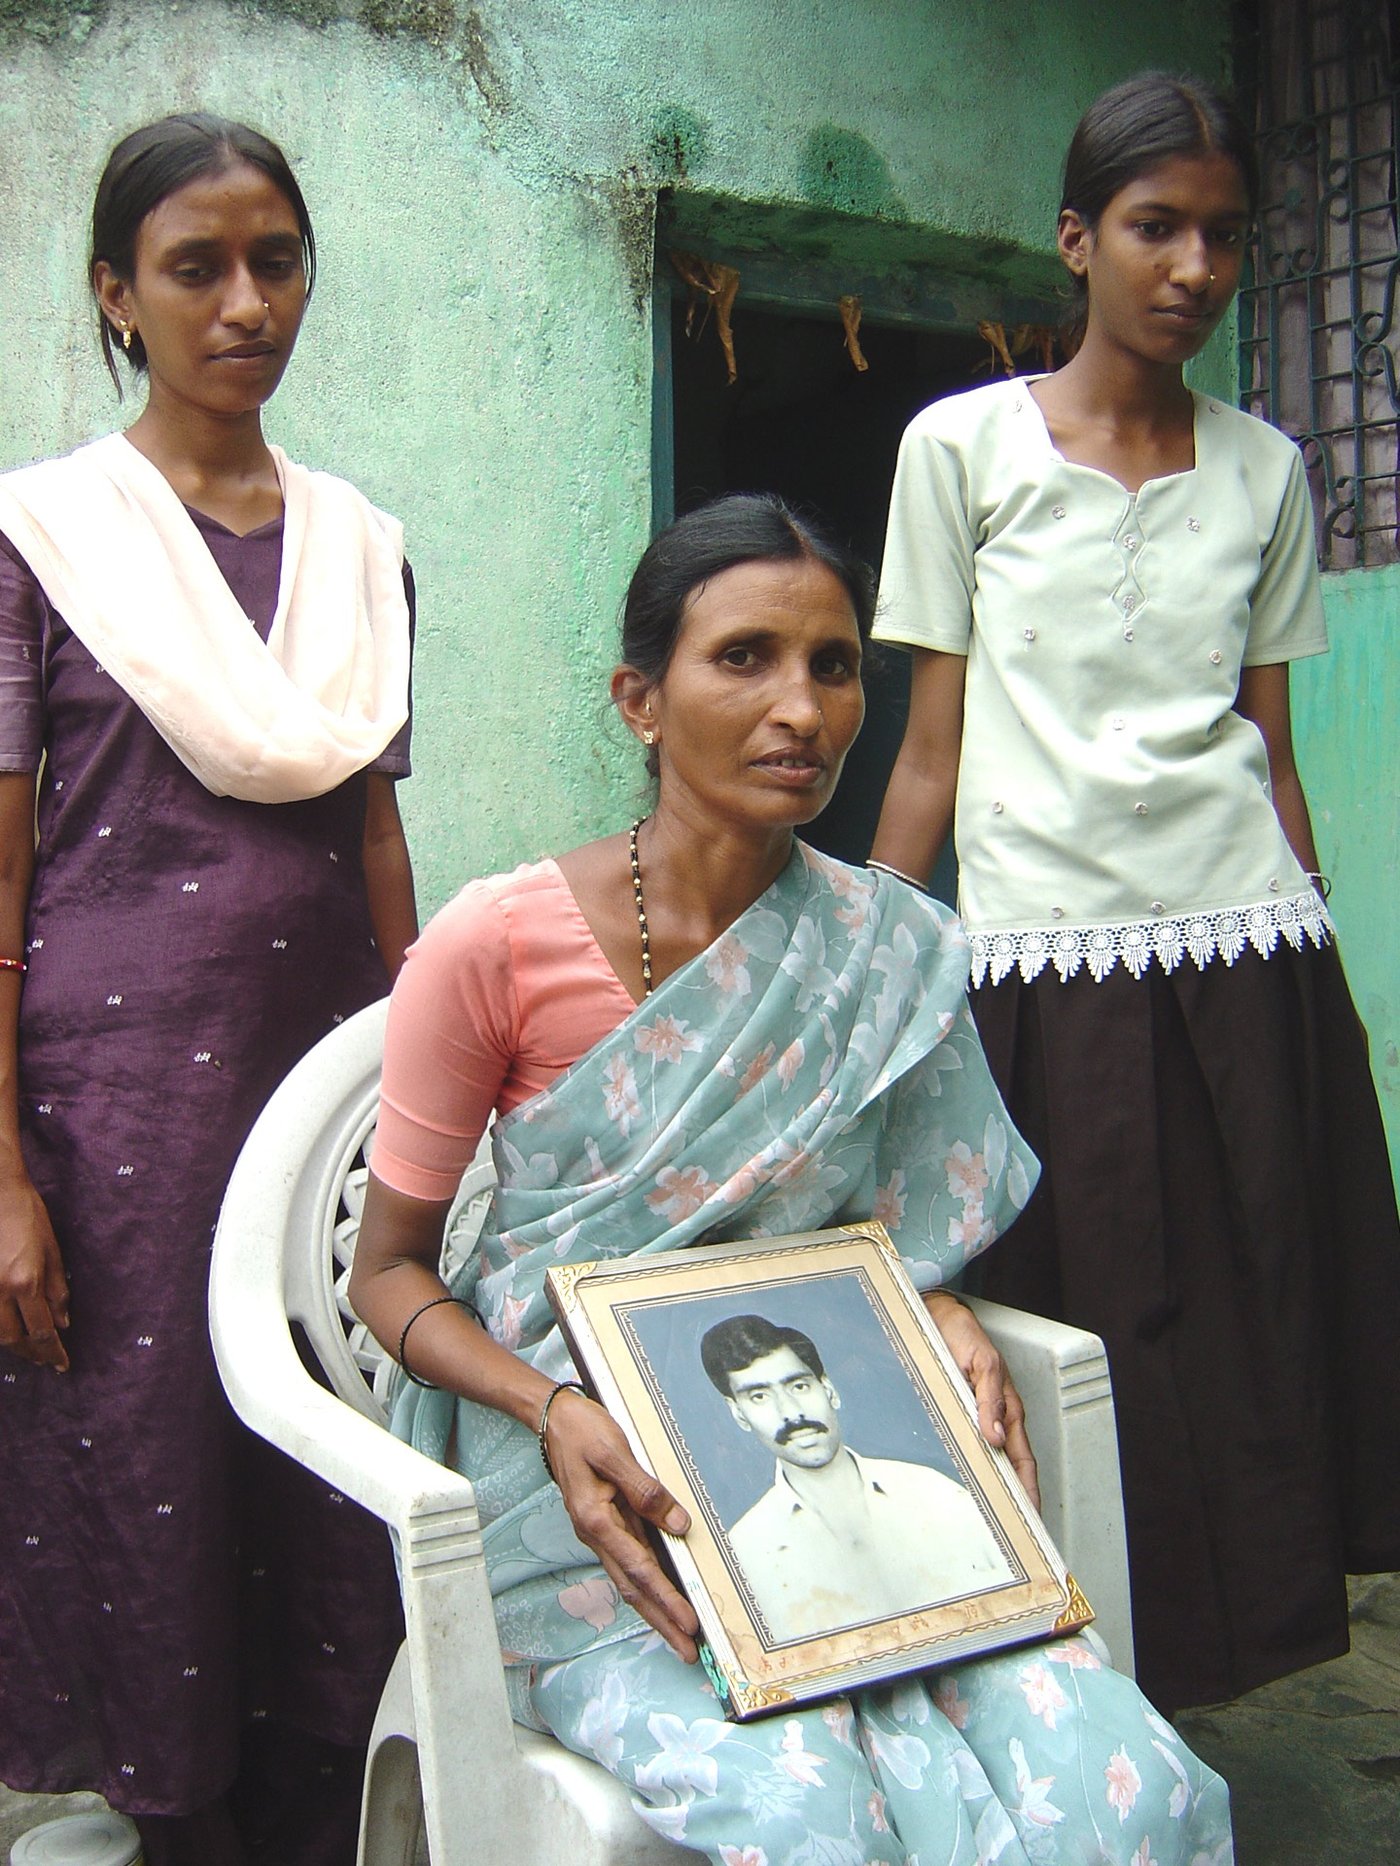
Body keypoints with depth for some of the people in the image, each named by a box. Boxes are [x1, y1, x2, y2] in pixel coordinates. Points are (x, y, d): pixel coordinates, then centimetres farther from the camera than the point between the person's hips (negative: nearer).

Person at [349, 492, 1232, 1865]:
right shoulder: (493, 947, -11)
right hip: (581, 1490, -3)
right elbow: (390, 1268, -2)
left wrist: (938, 1320, -8)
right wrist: (557, 1411, -19)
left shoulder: (896, 953, 0)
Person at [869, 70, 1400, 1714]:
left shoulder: (1263, 469, 11)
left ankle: (1191, 1684, 21)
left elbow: (1267, 743, 14)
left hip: (1243, 958, 3)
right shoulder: (965, 444, 3)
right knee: (1080, 1350, 2)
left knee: (1253, 1342, 3)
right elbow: (935, 745, 3)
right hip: (1045, 958, -3)